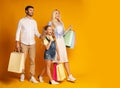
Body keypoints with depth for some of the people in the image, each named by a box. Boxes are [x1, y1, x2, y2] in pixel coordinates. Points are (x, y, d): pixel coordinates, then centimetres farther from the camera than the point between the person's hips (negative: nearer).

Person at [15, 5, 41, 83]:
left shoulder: (34, 22, 8)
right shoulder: (22, 21, -1)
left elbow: (36, 32, 9)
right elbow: (18, 32, -1)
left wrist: (41, 36, -11)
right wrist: (17, 42, -7)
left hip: (32, 43, 3)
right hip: (24, 43, -2)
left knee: (32, 60, 0)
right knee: (23, 59, 2)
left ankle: (32, 77, 4)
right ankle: (22, 74, 19)